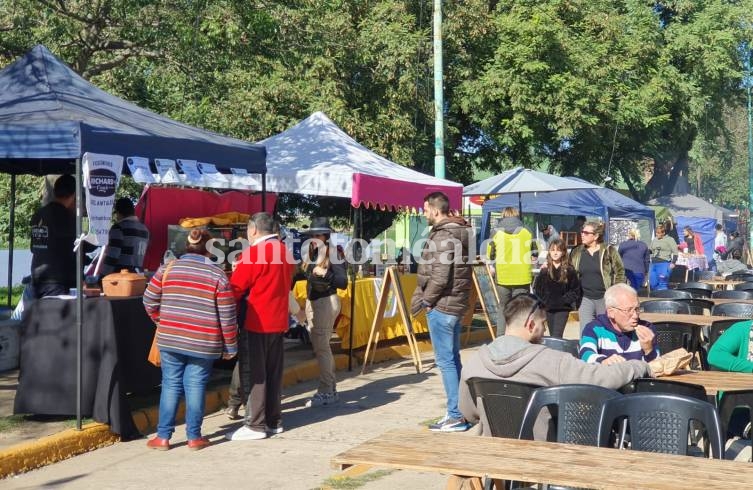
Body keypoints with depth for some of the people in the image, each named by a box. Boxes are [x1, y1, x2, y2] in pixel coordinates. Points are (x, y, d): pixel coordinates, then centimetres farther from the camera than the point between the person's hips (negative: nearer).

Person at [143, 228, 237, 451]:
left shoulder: (167, 268, 2)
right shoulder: (217, 275, -4)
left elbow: (149, 301, 6)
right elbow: (227, 315, -4)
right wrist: (230, 346, 5)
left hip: (170, 339, 2)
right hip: (203, 343, -2)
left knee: (170, 385, 10)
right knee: (195, 386, 7)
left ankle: (163, 436, 12)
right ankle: (194, 437, 12)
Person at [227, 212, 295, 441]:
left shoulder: (254, 253, -15)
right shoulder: (285, 252, 8)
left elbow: (236, 288, -12)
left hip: (256, 322, -7)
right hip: (278, 321, 7)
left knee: (253, 374, -1)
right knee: (273, 372, 14)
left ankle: (255, 426, 1)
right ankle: (274, 421, 20)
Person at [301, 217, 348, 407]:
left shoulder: (333, 254, -12)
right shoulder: (310, 255, 9)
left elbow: (343, 283, -17)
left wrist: (326, 274, -28)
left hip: (326, 302, -8)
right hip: (312, 302, 8)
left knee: (321, 347, -7)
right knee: (322, 347, 12)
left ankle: (326, 392, 0)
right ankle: (331, 389, 21)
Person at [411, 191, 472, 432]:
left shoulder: (443, 236, -17)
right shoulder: (459, 232, 14)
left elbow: (440, 277, -23)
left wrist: (425, 301, -9)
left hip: (441, 306, -10)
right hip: (456, 303, 10)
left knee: (446, 360, -5)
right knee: (453, 358, 16)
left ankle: (455, 416, -3)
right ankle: (461, 410, 22)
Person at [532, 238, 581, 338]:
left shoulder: (569, 270, -3)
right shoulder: (545, 269, 2)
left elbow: (576, 289, -1)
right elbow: (537, 288, 2)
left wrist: (565, 300, -9)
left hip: (563, 308, -3)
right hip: (548, 308, 3)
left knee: (557, 336, -12)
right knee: (552, 335, 10)